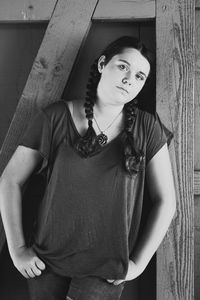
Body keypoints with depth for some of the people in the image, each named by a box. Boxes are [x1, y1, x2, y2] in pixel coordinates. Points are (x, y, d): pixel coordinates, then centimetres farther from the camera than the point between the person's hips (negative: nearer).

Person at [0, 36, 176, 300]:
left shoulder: (147, 129, -5)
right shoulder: (55, 117, -6)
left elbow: (166, 201, 1)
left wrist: (139, 262, -3)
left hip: (105, 271, -1)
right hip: (46, 262, 1)